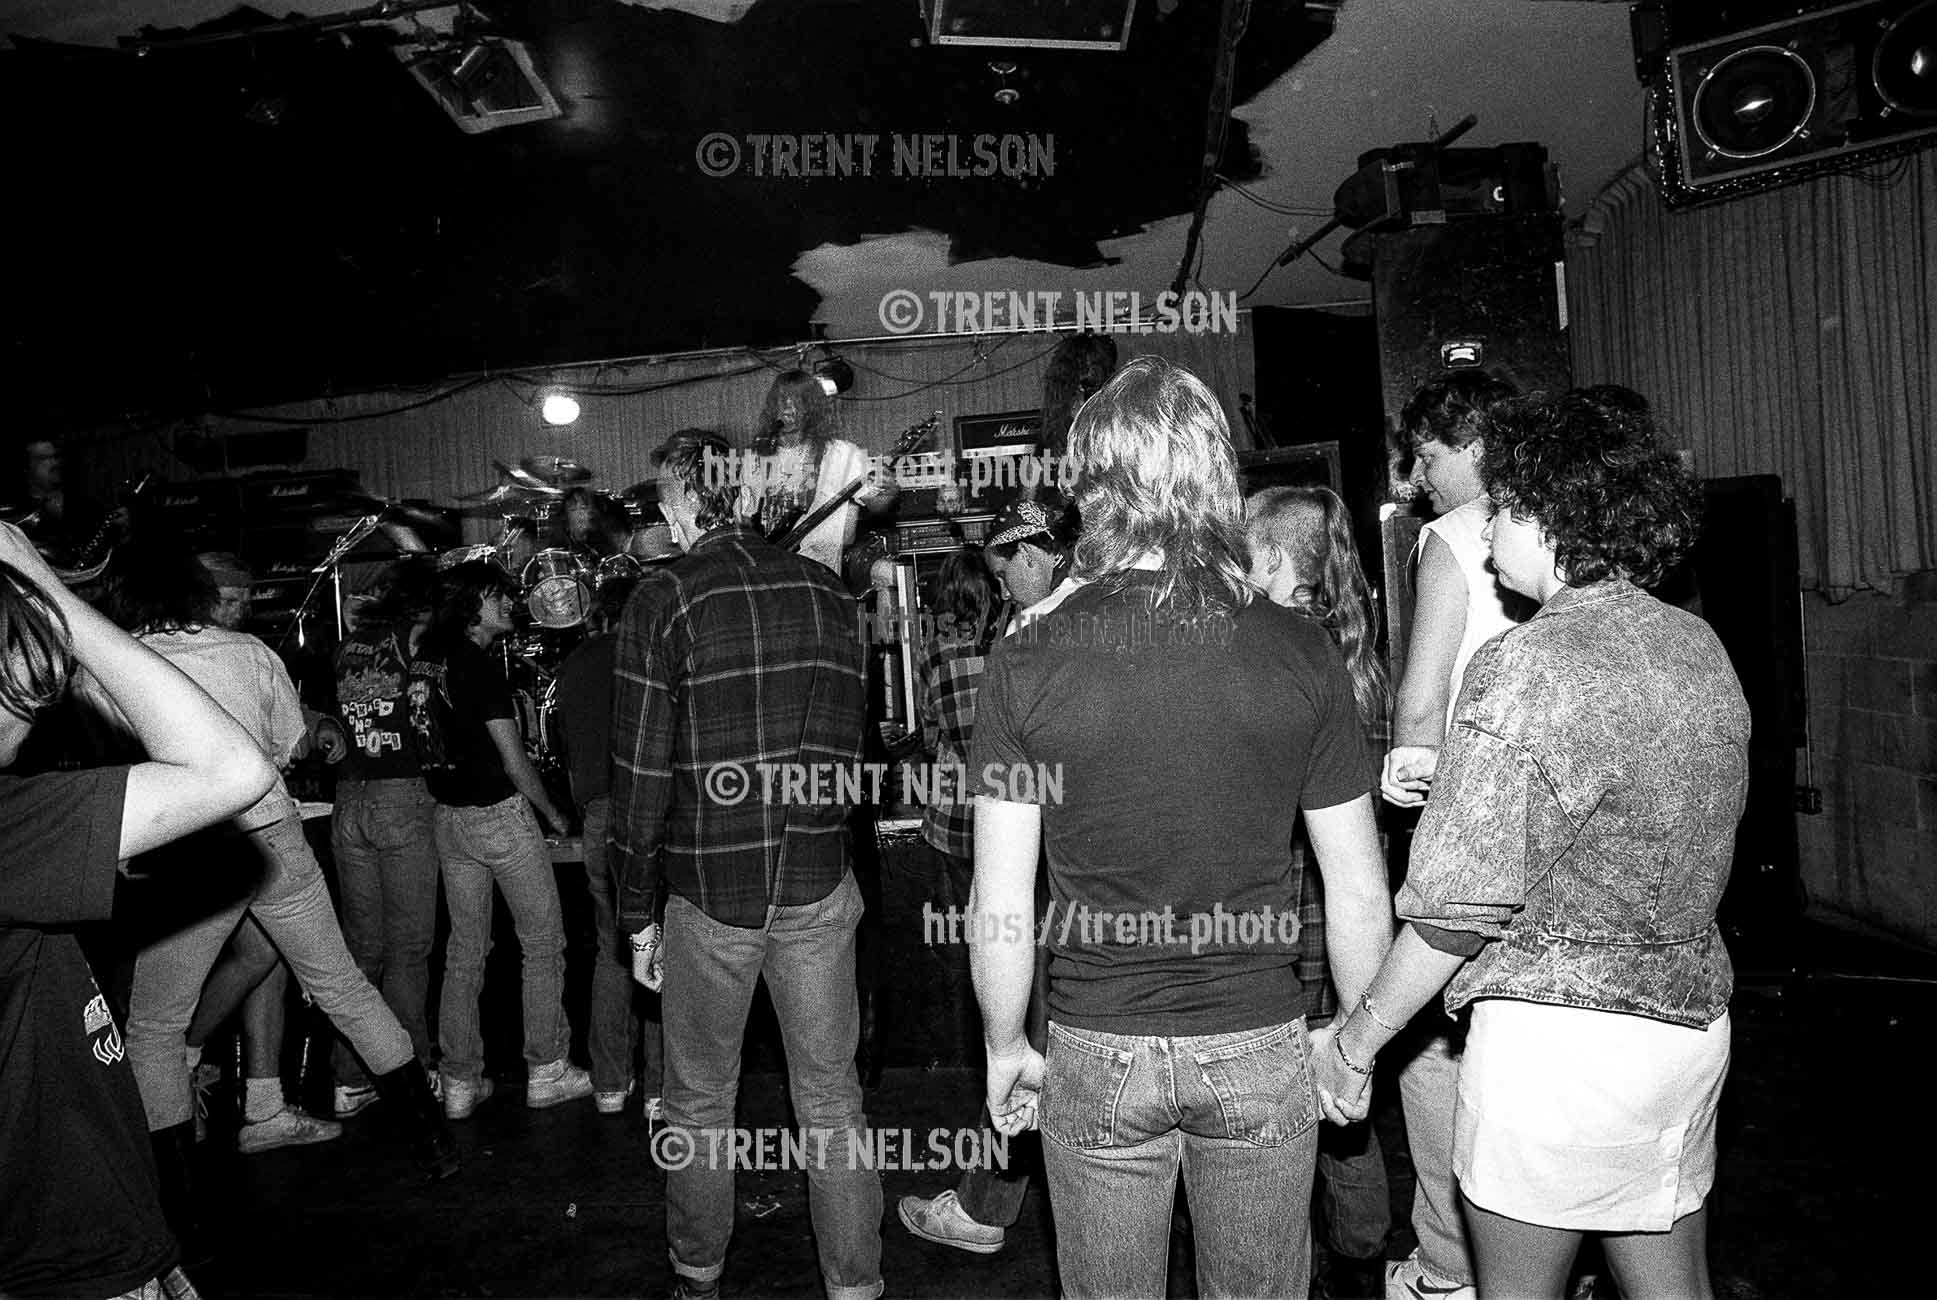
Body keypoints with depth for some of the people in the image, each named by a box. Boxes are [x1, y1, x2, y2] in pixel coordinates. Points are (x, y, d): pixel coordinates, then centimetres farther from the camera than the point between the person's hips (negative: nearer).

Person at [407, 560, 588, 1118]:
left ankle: (460, 1082, 19)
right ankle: (546, 1072, 12)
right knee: (543, 944, 6)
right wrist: (553, 815, -1)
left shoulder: (424, 661, 7)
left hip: (447, 817, 8)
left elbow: (435, 745, 12)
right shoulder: (479, 666, -17)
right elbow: (515, 763, -15)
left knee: (464, 950, 13)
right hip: (500, 814, -8)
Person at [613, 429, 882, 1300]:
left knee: (699, 1102, 17)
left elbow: (642, 769, -9)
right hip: (819, 884, 3)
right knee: (832, 1099, 12)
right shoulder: (824, 588, 3)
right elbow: (850, 741, 8)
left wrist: (636, 912, -1)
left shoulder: (666, 599, -8)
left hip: (708, 893, -2)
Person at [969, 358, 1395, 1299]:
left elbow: (1001, 910, -9)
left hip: (1097, 1053, -1)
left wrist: (1004, 1049, 7)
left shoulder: (1025, 662, -13)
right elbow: (1359, 896, -3)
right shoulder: (1301, 654, -10)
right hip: (1261, 1046, 1)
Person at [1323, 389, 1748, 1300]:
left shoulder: (1531, 667, -20)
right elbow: (1674, 849, 13)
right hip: (1694, 1017, 8)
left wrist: (1359, 1036, -9)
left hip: (1557, 1029, -8)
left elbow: (1460, 909, -20)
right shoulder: (1702, 649, 5)